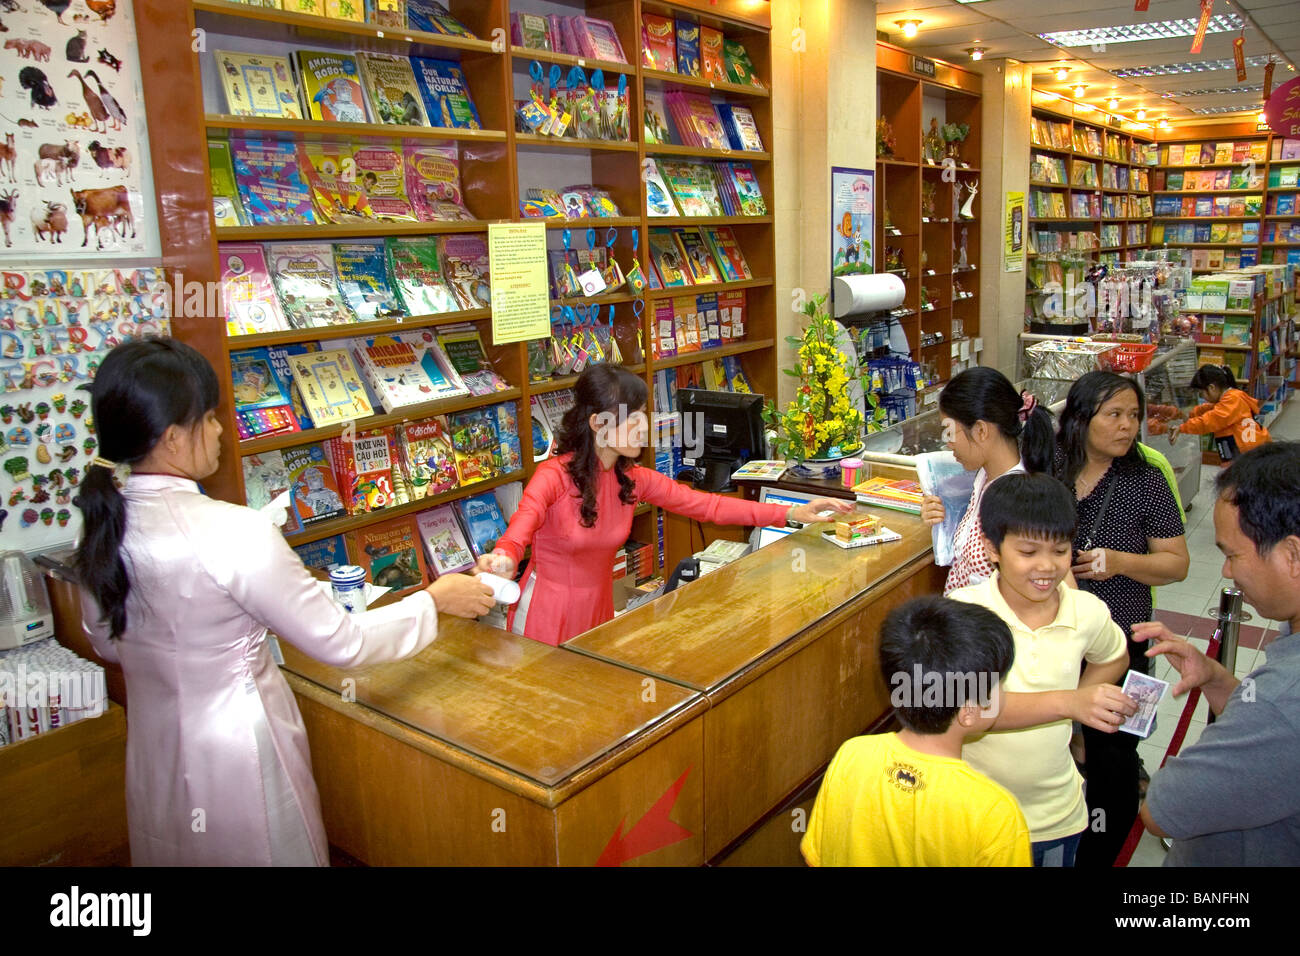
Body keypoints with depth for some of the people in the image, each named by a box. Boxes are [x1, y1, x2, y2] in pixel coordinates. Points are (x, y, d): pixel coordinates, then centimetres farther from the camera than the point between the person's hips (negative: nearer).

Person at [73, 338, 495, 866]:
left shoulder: (102, 528, -6)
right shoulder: (232, 532, -29)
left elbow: (107, 643, 11)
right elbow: (341, 643, -21)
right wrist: (435, 600, -9)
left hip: (153, 758, 7)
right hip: (237, 758, -7)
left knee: (178, 851, 26)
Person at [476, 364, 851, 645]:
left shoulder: (633, 479, -4)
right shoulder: (555, 476, -20)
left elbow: (706, 505, -3)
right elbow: (523, 522, -38)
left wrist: (792, 513, -9)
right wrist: (504, 558, -63)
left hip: (598, 607, 5)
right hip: (548, 614, -5)